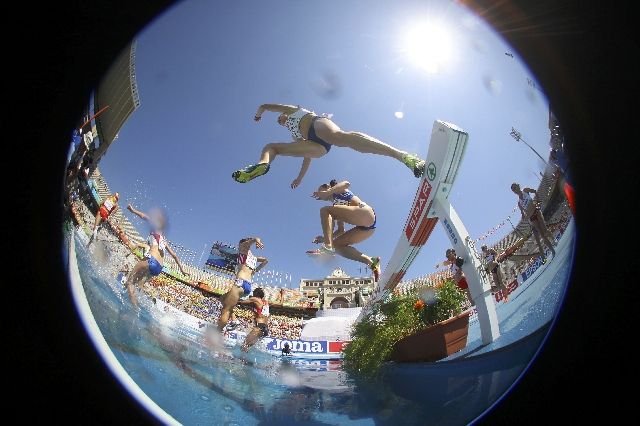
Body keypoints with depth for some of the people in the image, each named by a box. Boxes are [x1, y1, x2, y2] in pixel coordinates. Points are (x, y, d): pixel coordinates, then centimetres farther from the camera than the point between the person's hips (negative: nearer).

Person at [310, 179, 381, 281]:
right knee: (337, 244, 7)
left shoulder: (337, 191, 14)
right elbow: (341, 230, 30)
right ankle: (371, 262, -3)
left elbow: (346, 183, -12)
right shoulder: (336, 205, 32)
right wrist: (325, 238, 23)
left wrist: (328, 192, -17)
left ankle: (328, 246, -30)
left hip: (366, 213, -9)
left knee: (325, 210, -11)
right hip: (367, 227, 9)